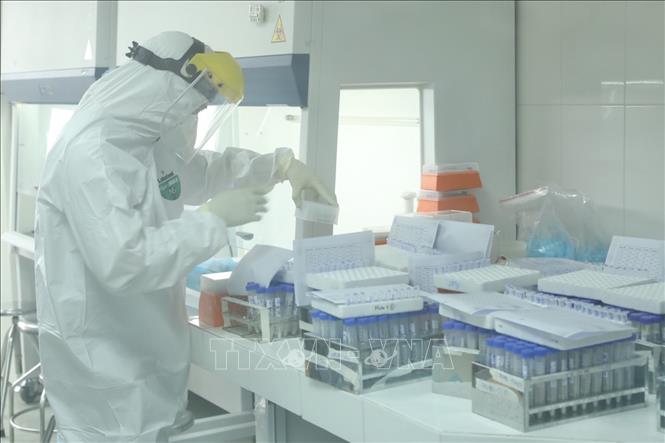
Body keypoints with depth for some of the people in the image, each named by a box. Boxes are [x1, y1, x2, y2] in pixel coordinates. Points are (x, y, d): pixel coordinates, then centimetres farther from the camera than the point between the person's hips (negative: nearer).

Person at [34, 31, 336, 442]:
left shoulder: (149, 142, 9)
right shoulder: (90, 154, -23)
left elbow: (207, 169, 27)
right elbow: (123, 262, -32)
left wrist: (282, 164, 14)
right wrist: (215, 218, -24)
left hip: (143, 352, 10)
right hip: (102, 363, -10)